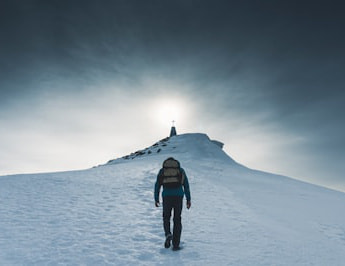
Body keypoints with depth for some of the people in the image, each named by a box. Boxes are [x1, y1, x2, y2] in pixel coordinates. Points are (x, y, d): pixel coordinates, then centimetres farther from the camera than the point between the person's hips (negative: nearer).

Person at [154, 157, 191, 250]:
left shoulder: (162, 171, 13)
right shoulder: (181, 170, 14)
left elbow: (157, 185, 8)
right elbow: (186, 185, 9)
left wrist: (156, 199, 12)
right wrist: (188, 199, 10)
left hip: (166, 196, 0)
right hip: (178, 196, 0)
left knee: (166, 218, 19)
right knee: (177, 220, 11)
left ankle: (168, 234, -7)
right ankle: (176, 245, 8)